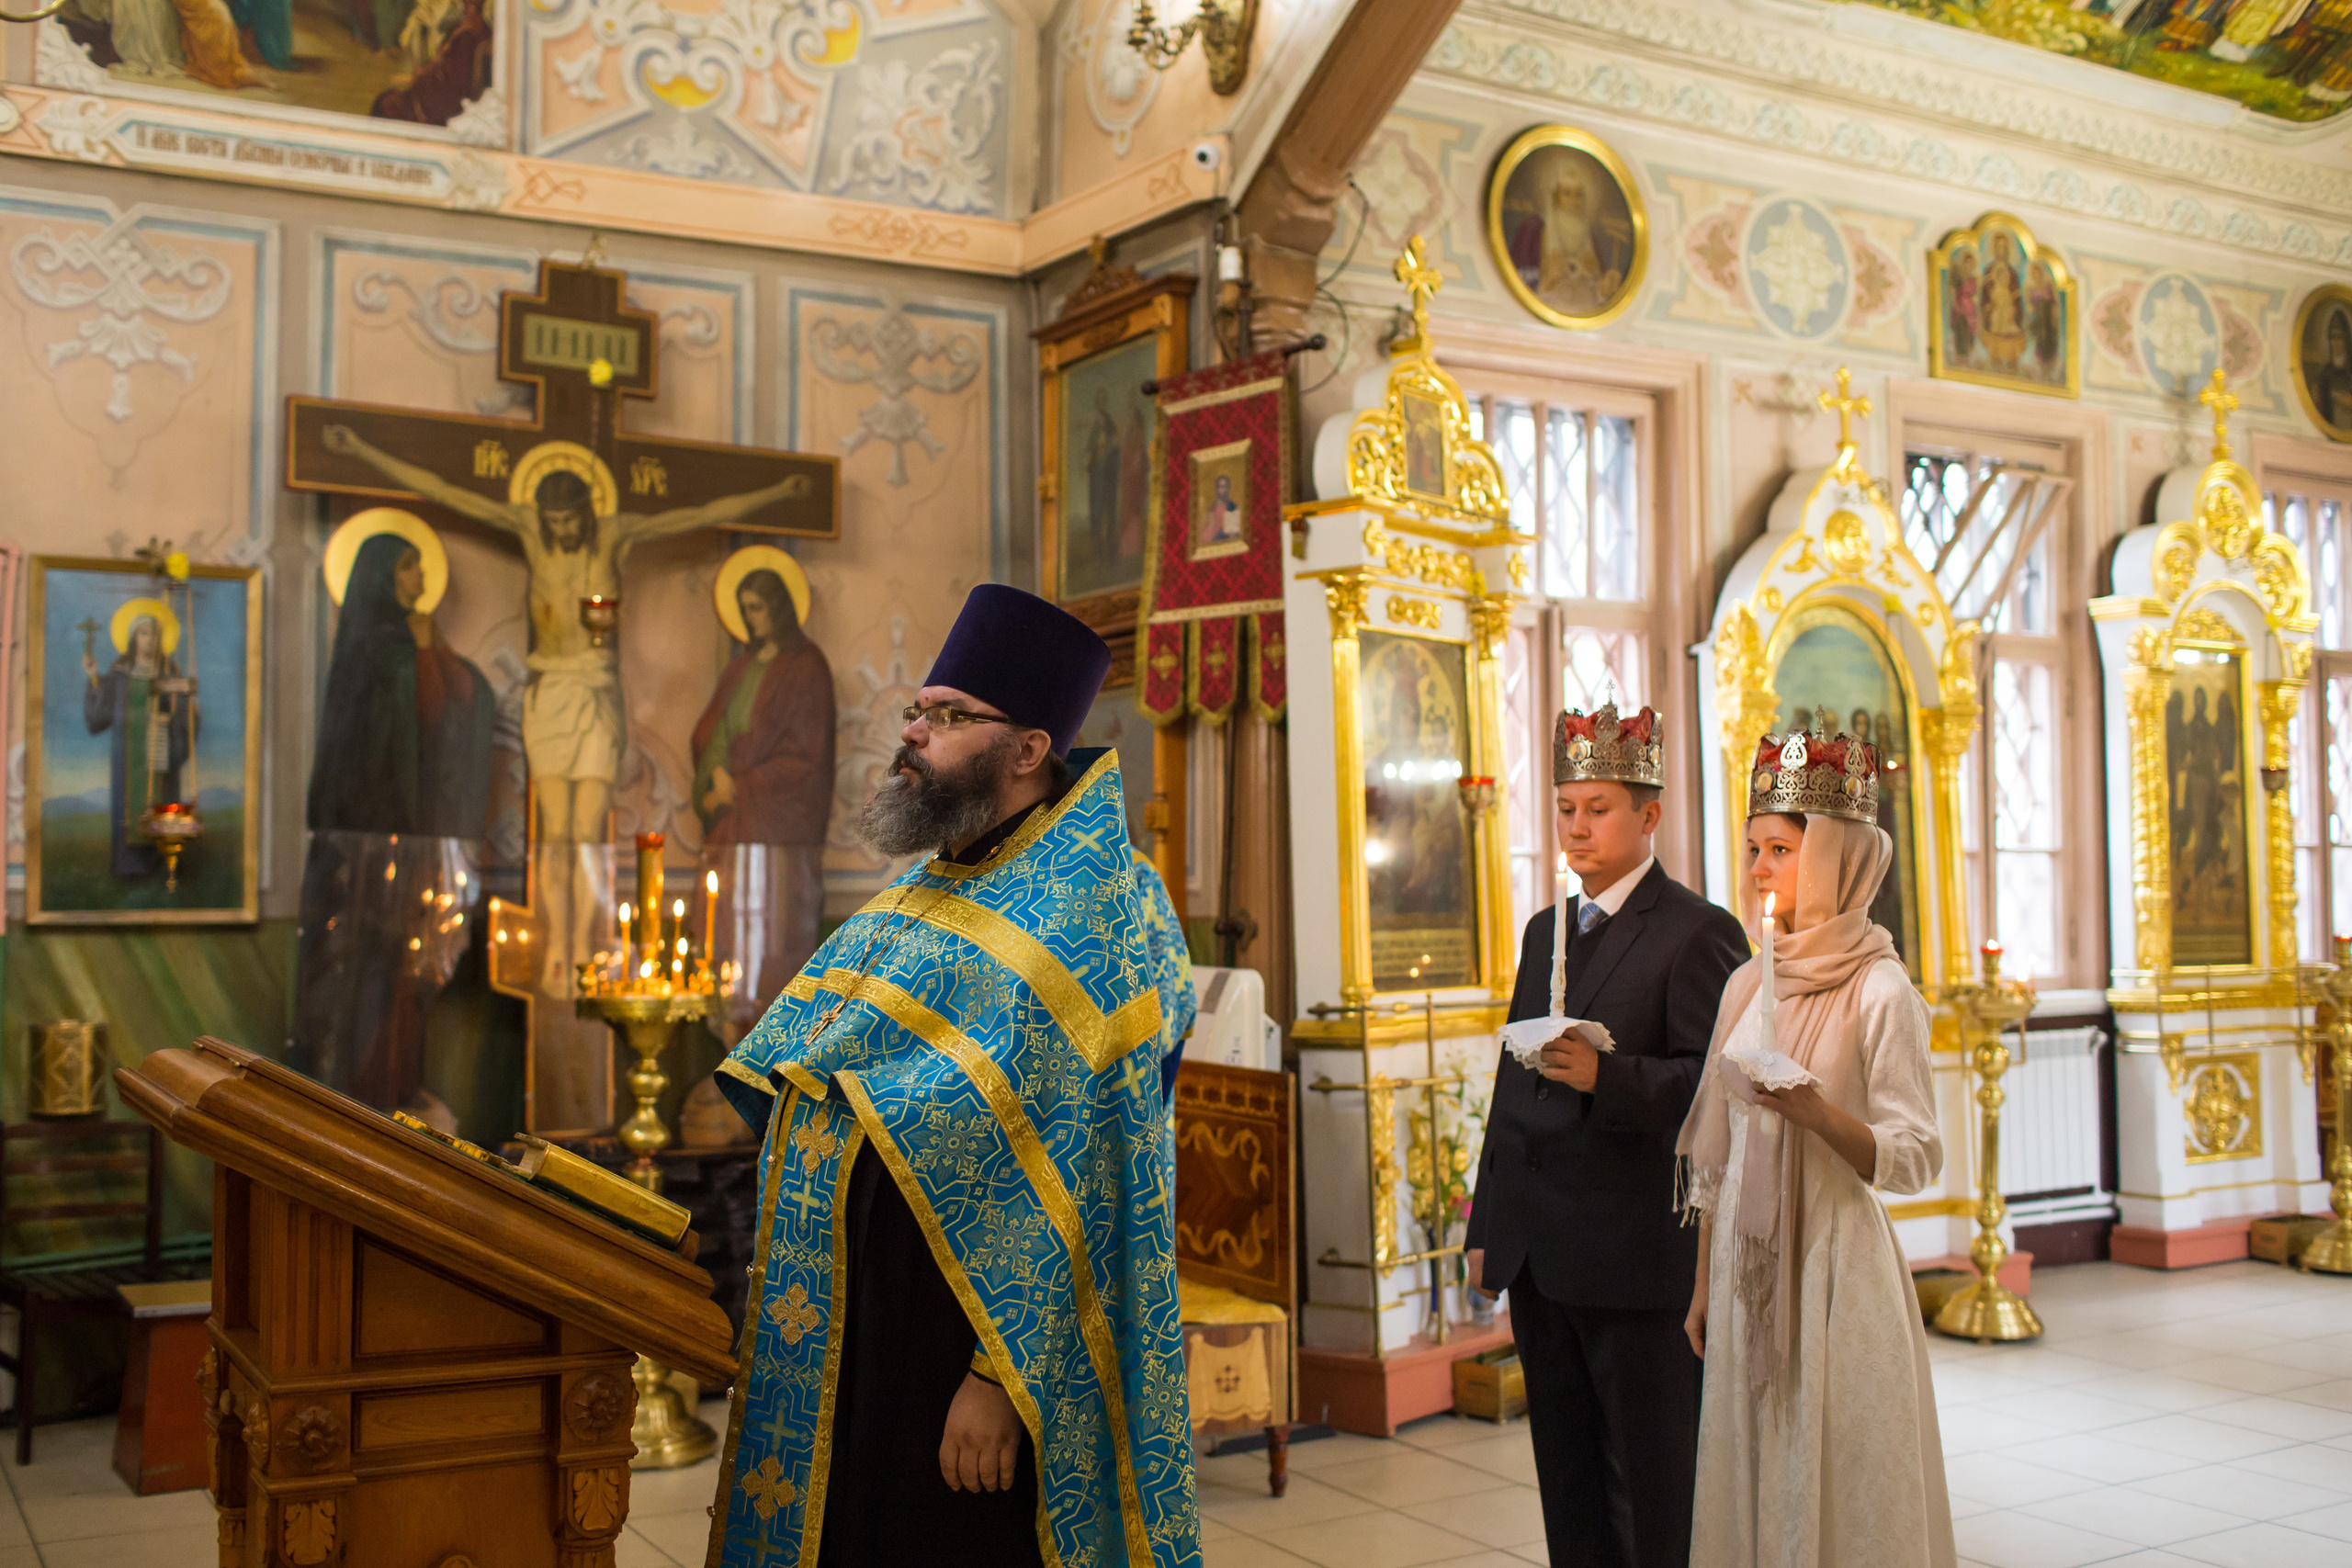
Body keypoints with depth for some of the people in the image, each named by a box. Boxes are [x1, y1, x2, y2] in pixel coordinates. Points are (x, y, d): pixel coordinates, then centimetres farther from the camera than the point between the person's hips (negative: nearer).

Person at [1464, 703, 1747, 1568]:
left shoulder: (1698, 932, -7)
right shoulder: (1545, 930, 17)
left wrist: (1606, 1076, -28)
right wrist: (1487, 1224, 17)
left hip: (1638, 1259, -7)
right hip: (1537, 1257, 7)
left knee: (1651, 1495, 3)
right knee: (1568, 1482, 14)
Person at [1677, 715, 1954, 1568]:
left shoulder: (1881, 992, -10)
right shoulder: (1746, 984, 8)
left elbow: (1917, 1159, -12)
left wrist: (1820, 1114, -29)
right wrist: (1703, 1285, 14)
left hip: (1836, 1265, -6)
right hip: (1747, 1267, 6)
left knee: (1841, 1489, 3)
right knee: (1753, 1486, 12)